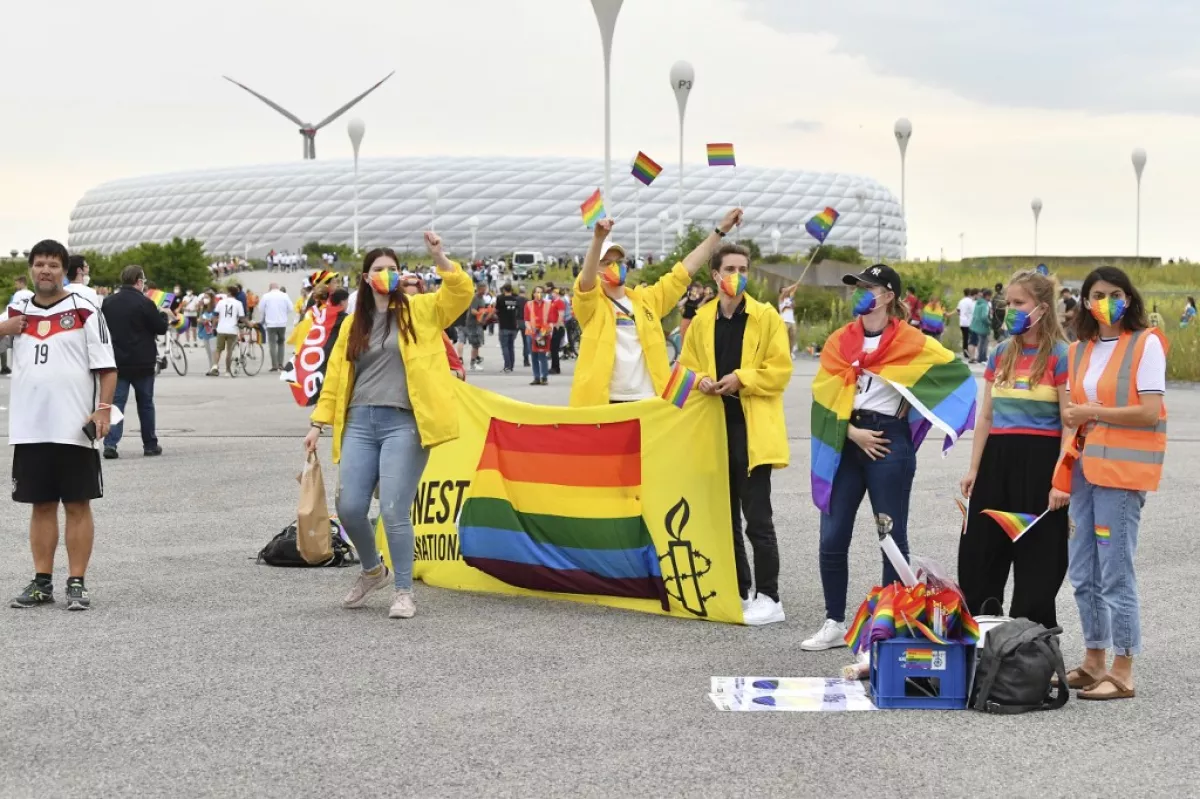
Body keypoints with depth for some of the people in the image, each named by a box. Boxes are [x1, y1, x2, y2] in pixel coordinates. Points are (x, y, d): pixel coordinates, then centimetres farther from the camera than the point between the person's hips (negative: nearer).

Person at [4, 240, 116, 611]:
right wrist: (5, 328, -1)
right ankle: (42, 582, 17)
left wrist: (103, 408, -15)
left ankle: (77, 583, 5)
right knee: (41, 505, 10)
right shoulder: (17, 312, 11)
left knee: (77, 505, 1)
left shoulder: (85, 311, -2)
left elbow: (106, 366, -4)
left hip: (74, 428, -4)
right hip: (29, 429, 4)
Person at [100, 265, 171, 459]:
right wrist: (165, 315, 13)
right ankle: (150, 445, 18)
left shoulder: (108, 302, 2)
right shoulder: (144, 303, -13)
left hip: (117, 362, 3)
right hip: (142, 363, -3)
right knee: (145, 404, 11)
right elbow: (161, 328, -7)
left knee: (116, 402, 1)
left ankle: (110, 443, -15)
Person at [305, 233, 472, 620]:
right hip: (359, 424, 4)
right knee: (349, 508, -2)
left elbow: (461, 292, -6)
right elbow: (335, 376, 15)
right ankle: (373, 570, 26)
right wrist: (318, 423, 10)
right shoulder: (353, 324, 15)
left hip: (402, 424, -4)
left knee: (394, 512, -9)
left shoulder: (420, 310, 7)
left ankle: (404, 592, 5)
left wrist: (438, 256, -16)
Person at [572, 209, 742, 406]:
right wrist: (598, 239, -36)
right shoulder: (591, 304, 3)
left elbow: (685, 270, 15)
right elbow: (587, 278, -18)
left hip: (649, 402, 4)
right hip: (604, 404, -4)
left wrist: (720, 230, 12)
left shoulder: (646, 300, 15)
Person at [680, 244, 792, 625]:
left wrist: (741, 379, -16)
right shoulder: (702, 320, 10)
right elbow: (686, 366, 15)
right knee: (726, 517, 11)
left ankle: (768, 597, 1)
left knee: (757, 518, -5)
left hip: (753, 429, -5)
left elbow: (780, 370, -6)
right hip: (714, 427, 5)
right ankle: (737, 592, 21)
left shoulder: (766, 317, -1)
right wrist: (701, 380, -6)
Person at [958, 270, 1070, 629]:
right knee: (977, 557, 9)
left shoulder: (1059, 356, -7)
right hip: (997, 459, 6)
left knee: (1036, 559, 2)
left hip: (1039, 462, -6)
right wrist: (974, 468, 10)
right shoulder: (1001, 353, 11)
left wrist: (1061, 481, -16)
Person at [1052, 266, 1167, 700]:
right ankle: (1094, 661, 23)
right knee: (1083, 573, 11)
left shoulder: (1145, 344, -5)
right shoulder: (1079, 351, 14)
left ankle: (1123, 672, 0)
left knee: (1115, 574, -7)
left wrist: (1092, 413, -11)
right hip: (1087, 465, 7)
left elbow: (1150, 412, -13)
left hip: (1123, 468, -7)